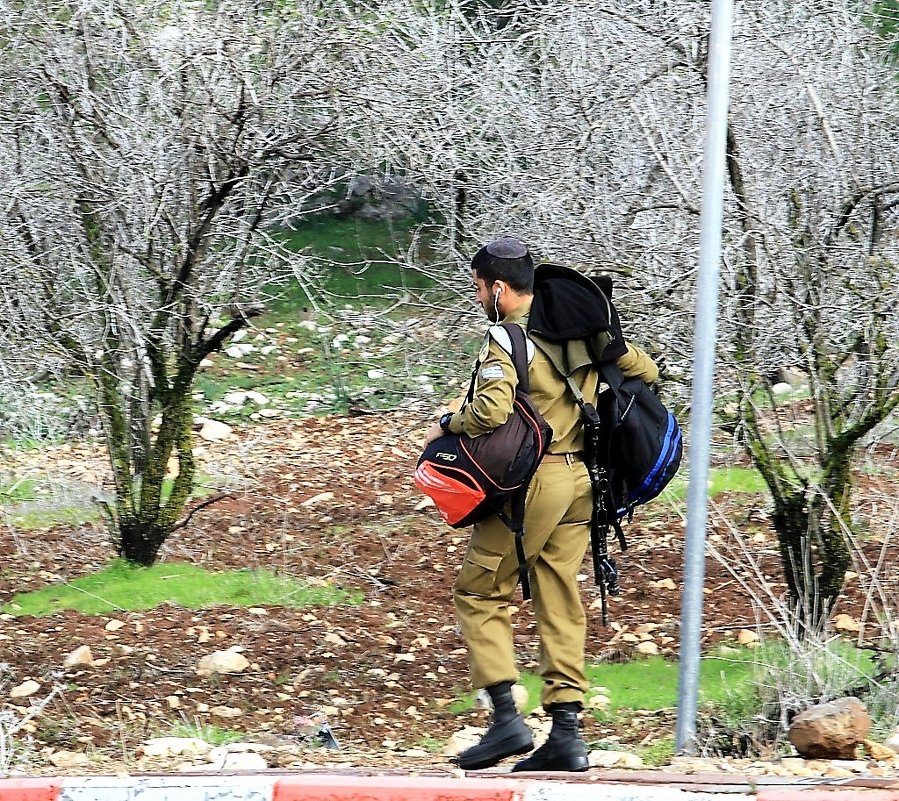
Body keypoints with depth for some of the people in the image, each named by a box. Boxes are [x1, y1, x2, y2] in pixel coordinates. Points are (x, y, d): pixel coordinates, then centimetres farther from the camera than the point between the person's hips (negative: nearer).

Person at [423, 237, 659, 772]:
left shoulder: (508, 340, -13)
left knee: (481, 593, 3)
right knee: (561, 602, 9)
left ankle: (507, 718, -7)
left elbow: (491, 411, -28)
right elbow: (644, 371, 20)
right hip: (580, 478, 7)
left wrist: (448, 426, -9)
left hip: (530, 481, -7)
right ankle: (568, 733, 5)